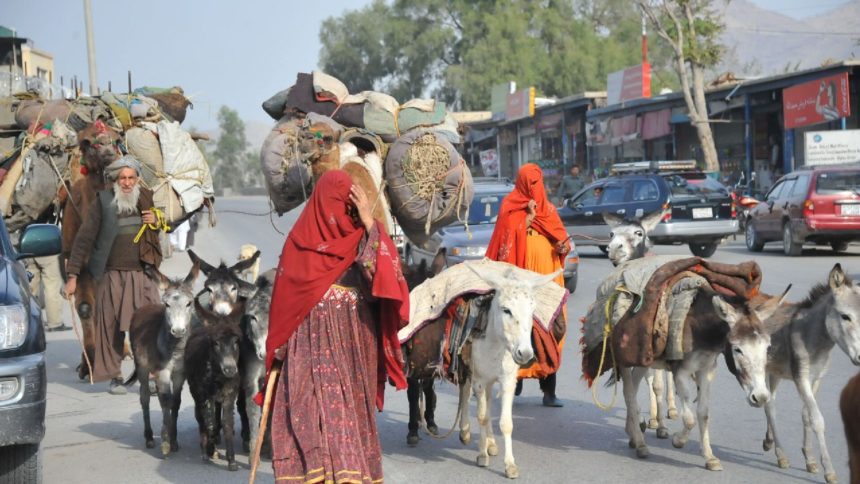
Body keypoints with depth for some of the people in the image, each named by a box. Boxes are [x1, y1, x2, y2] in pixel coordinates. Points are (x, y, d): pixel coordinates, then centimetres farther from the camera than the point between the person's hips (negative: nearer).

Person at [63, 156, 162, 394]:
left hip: (142, 275, 2)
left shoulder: (147, 198, 7)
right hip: (111, 276, -2)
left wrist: (158, 220, -1)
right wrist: (73, 275, -8)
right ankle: (115, 377, 11)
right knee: (111, 327, 0)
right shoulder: (103, 201, -2)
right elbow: (84, 238, -3)